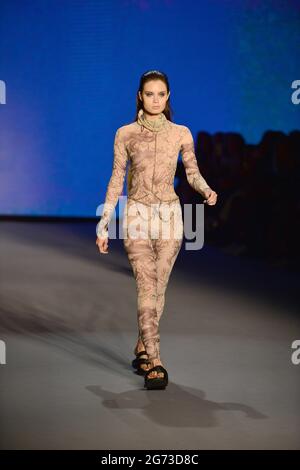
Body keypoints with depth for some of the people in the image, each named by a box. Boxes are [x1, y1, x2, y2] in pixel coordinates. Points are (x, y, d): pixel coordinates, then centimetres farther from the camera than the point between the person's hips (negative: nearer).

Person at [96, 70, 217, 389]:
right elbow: (116, 179, 4)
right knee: (146, 289, -11)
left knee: (158, 288, 5)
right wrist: (103, 224, 1)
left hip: (170, 216, 2)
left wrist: (207, 191, -13)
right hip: (137, 215, -2)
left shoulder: (181, 134, 5)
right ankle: (154, 363, -13)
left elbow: (192, 173, 10)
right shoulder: (125, 134, 2)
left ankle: (142, 350, 25)